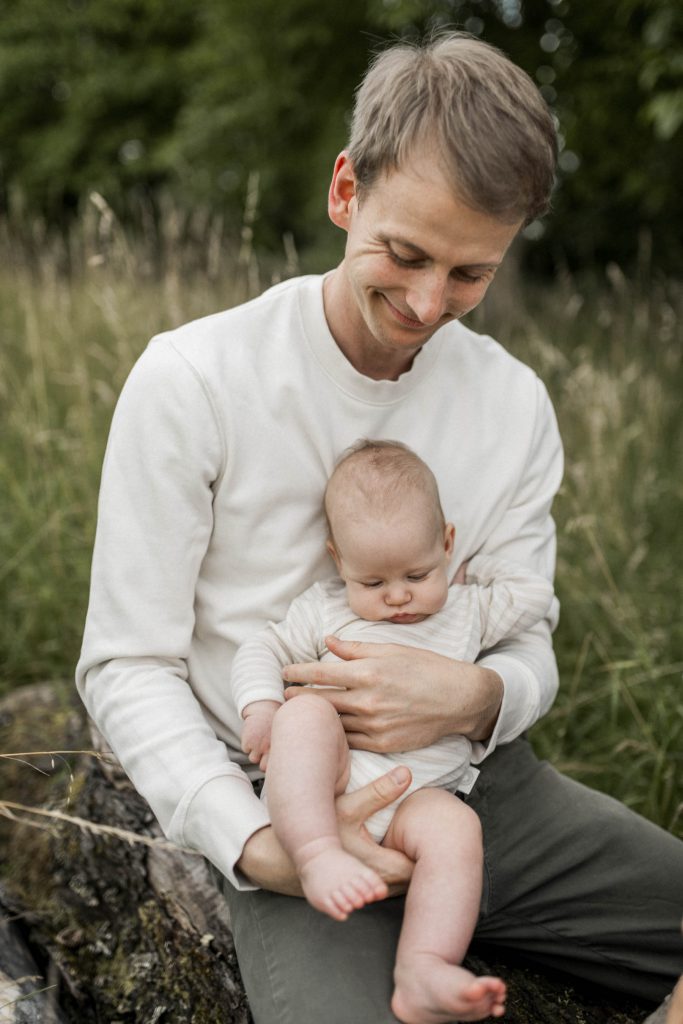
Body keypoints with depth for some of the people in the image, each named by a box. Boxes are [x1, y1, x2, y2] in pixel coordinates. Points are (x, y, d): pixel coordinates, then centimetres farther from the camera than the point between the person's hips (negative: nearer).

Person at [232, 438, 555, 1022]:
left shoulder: (467, 610, 21)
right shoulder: (324, 610, 18)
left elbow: (536, 594, 24)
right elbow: (264, 651, 17)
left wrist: (473, 572, 25)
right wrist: (260, 709, -1)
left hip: (417, 792, 1)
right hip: (320, 782, 0)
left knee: (456, 827, -34)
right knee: (305, 714, -33)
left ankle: (422, 974, -41)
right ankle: (317, 855, -44)